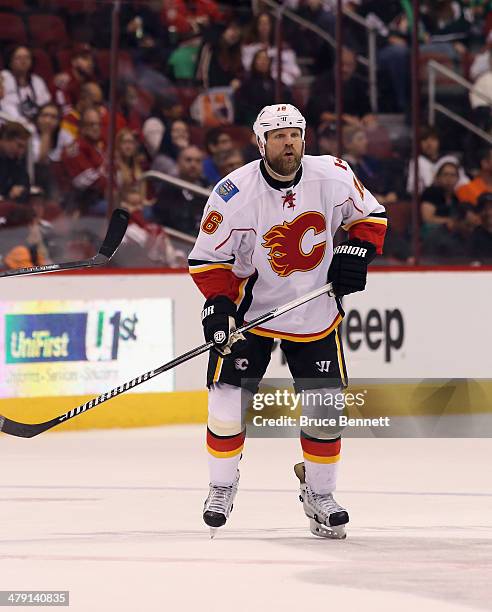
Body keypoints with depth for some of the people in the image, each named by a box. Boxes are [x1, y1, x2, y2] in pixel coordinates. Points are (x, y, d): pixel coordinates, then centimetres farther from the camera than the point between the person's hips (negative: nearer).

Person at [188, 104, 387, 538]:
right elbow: (208, 258, -10)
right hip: (250, 305, -2)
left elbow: (369, 215, 6)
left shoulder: (333, 176, -12)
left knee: (324, 406, 1)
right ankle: (222, 486, 12)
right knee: (229, 397, -8)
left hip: (315, 312, 2)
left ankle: (319, 494, 18)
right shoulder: (234, 193, -19)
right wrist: (217, 303, -22)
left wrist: (356, 251, -10)